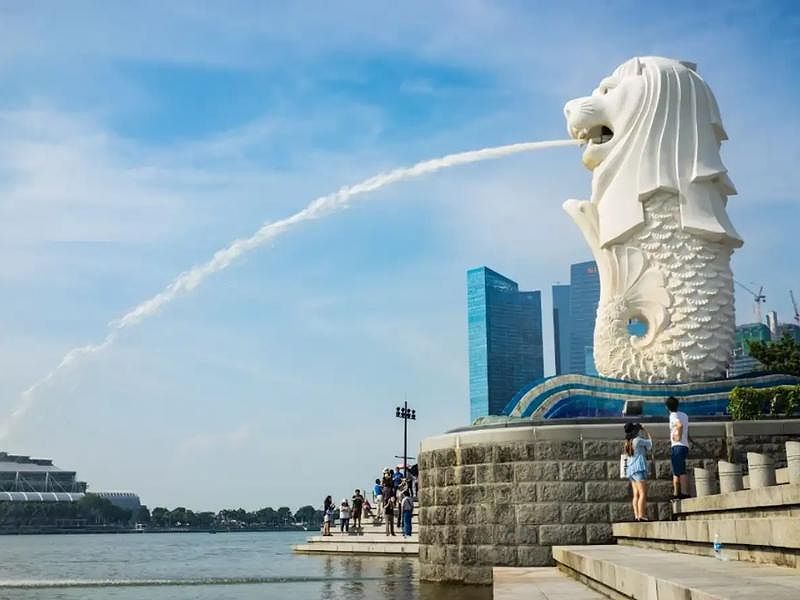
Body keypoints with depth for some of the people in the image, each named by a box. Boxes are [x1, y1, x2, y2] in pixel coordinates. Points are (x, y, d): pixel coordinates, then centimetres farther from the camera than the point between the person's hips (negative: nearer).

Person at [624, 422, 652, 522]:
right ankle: (641, 515, -18)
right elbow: (650, 442, 9)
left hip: (631, 470, 8)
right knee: (643, 493, -10)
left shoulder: (628, 442, 16)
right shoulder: (637, 440, -6)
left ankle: (636, 515, -2)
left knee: (636, 494, 4)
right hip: (639, 468, -8)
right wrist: (646, 431, 19)